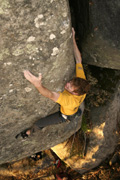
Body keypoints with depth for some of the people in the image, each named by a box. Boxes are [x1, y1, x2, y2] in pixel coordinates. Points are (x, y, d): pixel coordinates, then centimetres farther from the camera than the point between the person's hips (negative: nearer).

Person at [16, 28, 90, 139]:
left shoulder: (70, 99, -51)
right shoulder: (82, 81, -34)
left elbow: (50, 95, -63)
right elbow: (79, 60, -27)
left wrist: (38, 84, -82)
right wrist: (73, 40, -30)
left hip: (65, 115, -5)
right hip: (74, 109, 6)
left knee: (39, 123, 9)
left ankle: (29, 132, 40)